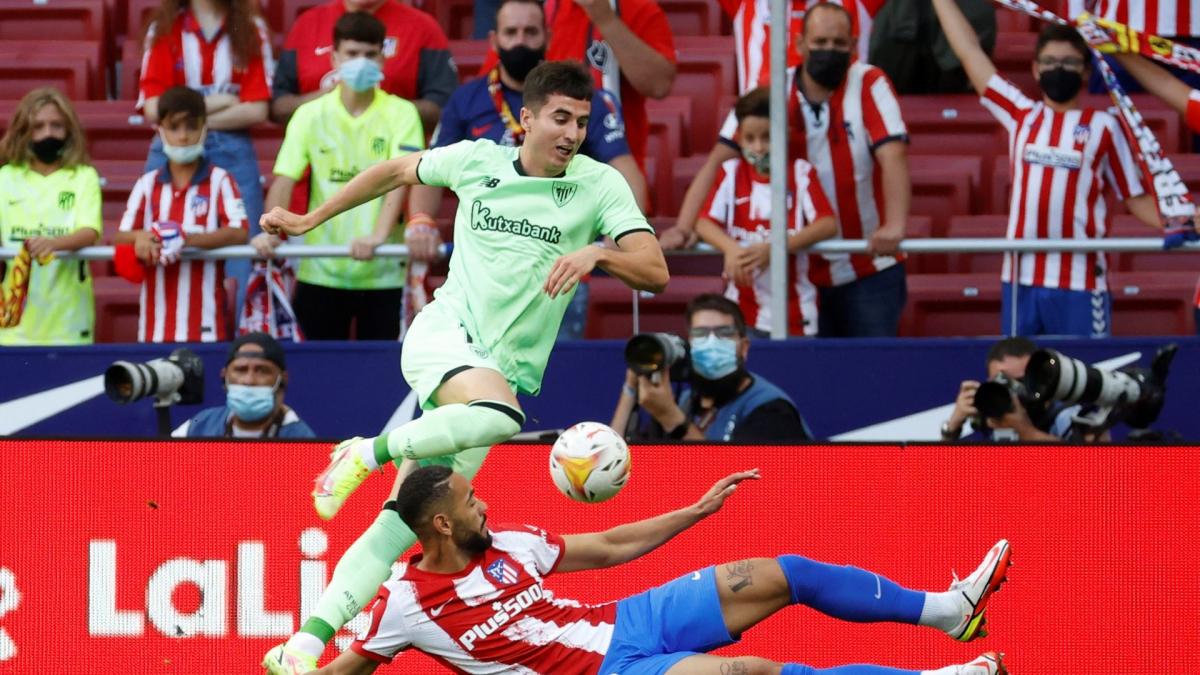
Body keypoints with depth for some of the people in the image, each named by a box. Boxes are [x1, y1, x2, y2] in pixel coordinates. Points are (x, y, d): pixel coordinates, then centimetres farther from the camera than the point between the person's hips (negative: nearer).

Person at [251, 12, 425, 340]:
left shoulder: (401, 114, -1)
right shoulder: (310, 115, 4)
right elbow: (284, 180, -3)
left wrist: (379, 235, -28)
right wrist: (271, 232, -21)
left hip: (381, 272, -1)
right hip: (321, 272, 1)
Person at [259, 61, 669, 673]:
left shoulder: (601, 185, 0)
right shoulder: (477, 161, 3)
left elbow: (654, 272, -10)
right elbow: (396, 171, 21)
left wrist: (598, 254, -29)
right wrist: (309, 220, 25)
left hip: (507, 369, 1)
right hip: (444, 332, -1)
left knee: (403, 524, -8)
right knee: (499, 413, -37)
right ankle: (366, 453, -17)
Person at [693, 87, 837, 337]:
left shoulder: (801, 172, -1)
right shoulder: (731, 172, 5)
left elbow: (828, 224, -13)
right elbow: (705, 223, -3)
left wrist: (772, 249, -25)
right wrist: (731, 248, -25)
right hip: (741, 309, 1)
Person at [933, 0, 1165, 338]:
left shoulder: (1103, 127, 4)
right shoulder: (1022, 116, 11)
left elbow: (1136, 197, 6)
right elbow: (971, 53, 16)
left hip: (1079, 283, -3)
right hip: (1020, 277, 3)